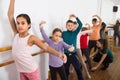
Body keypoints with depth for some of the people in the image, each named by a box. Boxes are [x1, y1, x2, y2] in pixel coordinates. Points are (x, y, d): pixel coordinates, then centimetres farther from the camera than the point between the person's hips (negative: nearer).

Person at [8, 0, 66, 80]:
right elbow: (10, 14, -3)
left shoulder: (31, 38, -16)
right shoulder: (16, 34, -3)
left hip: (31, 70, -5)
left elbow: (46, 47, -17)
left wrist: (59, 54, -33)